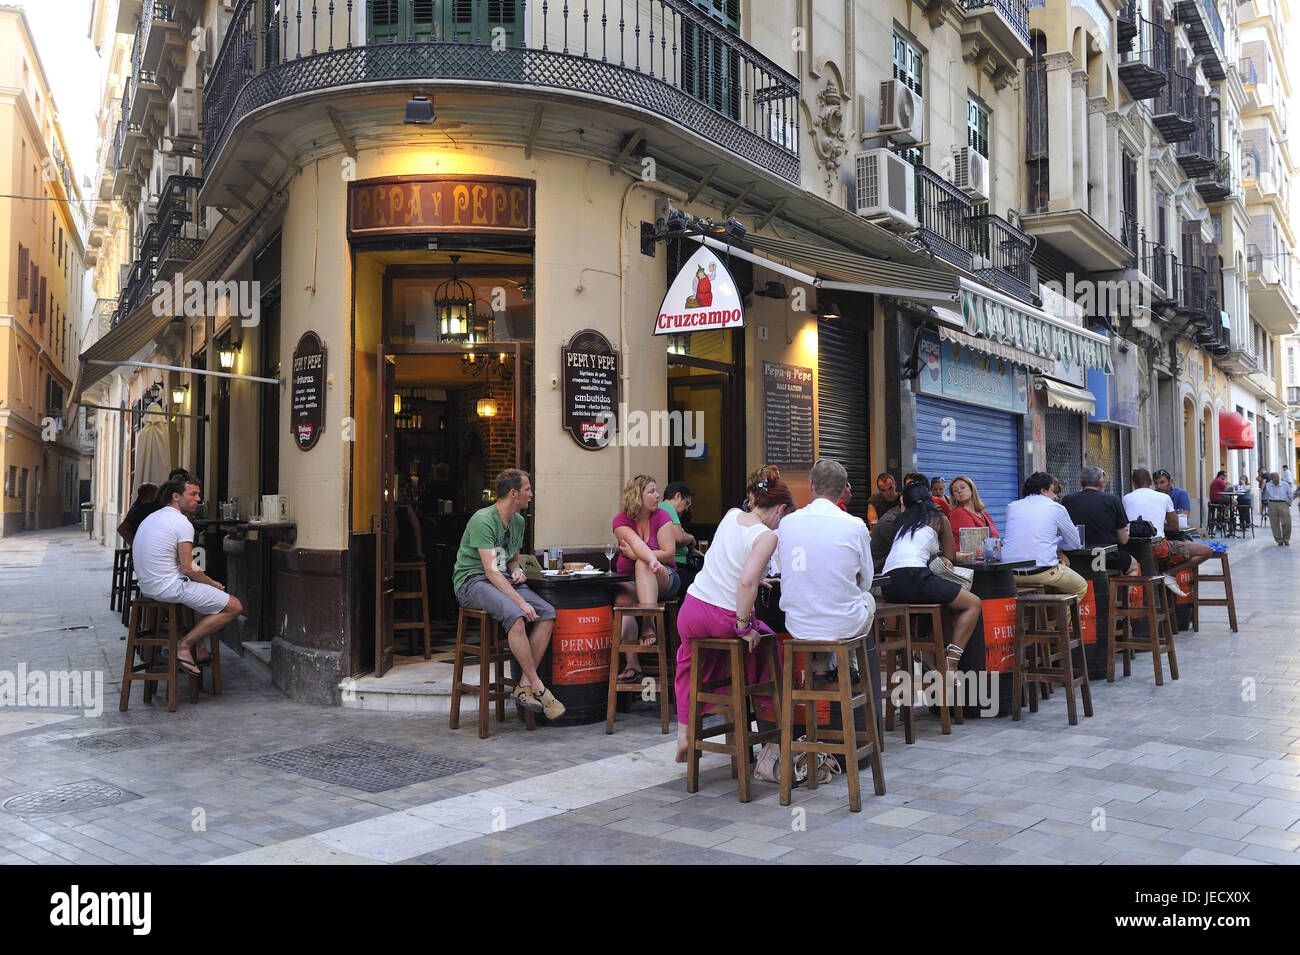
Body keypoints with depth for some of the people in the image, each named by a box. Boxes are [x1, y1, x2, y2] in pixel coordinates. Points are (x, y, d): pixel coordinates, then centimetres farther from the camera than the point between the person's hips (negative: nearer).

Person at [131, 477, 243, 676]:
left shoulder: (151, 518, 16)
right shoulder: (182, 523, -14)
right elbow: (188, 569, -17)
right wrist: (213, 583, 2)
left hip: (147, 588, 10)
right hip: (170, 587, -10)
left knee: (204, 591, 33)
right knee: (234, 607, -5)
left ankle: (198, 650, 24)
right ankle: (184, 645, -5)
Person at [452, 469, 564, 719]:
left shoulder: (518, 521, 12)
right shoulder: (483, 520, -14)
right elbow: (491, 571, -22)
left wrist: (517, 570, 2)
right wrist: (521, 602, -27)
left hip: (504, 581, 8)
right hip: (473, 581, -8)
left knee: (548, 613, -17)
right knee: (515, 614, -35)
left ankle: (524, 685, -17)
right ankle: (538, 687, -25)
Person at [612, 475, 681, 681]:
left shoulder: (661, 517, -2)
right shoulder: (621, 520, -3)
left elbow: (669, 553, -10)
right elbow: (638, 544, -23)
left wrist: (635, 555, -13)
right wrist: (652, 560, -44)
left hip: (664, 580, -1)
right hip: (630, 579, 1)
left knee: (642, 565, -32)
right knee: (622, 599, -30)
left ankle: (648, 626, -42)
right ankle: (631, 662, -34)